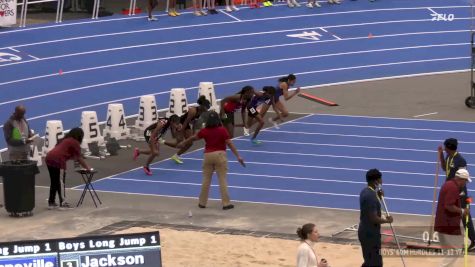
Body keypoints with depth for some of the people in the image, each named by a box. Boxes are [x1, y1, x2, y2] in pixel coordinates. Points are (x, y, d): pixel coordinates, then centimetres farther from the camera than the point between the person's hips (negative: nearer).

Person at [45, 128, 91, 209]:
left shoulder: (66, 140, 29)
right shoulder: (75, 142, 6)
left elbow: (70, 155, 39)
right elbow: (79, 158, 10)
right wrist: (87, 167, 21)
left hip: (49, 158, 8)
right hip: (56, 160, -8)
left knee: (55, 182, 16)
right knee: (55, 183, -1)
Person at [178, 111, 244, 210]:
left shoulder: (204, 131, 1)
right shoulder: (222, 130, -7)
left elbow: (193, 138, 16)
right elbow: (229, 143, -11)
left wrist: (183, 143, 34)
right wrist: (238, 156, -10)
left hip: (208, 155, 3)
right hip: (220, 155, -2)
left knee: (206, 180, 13)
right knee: (222, 180, 0)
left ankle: (202, 202, 20)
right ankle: (226, 203, 0)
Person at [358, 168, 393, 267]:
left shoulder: (365, 192, 8)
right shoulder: (371, 196, -24)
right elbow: (374, 218, -27)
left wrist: (378, 197, 9)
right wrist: (387, 220, -10)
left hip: (366, 232, 10)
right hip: (370, 234, -10)